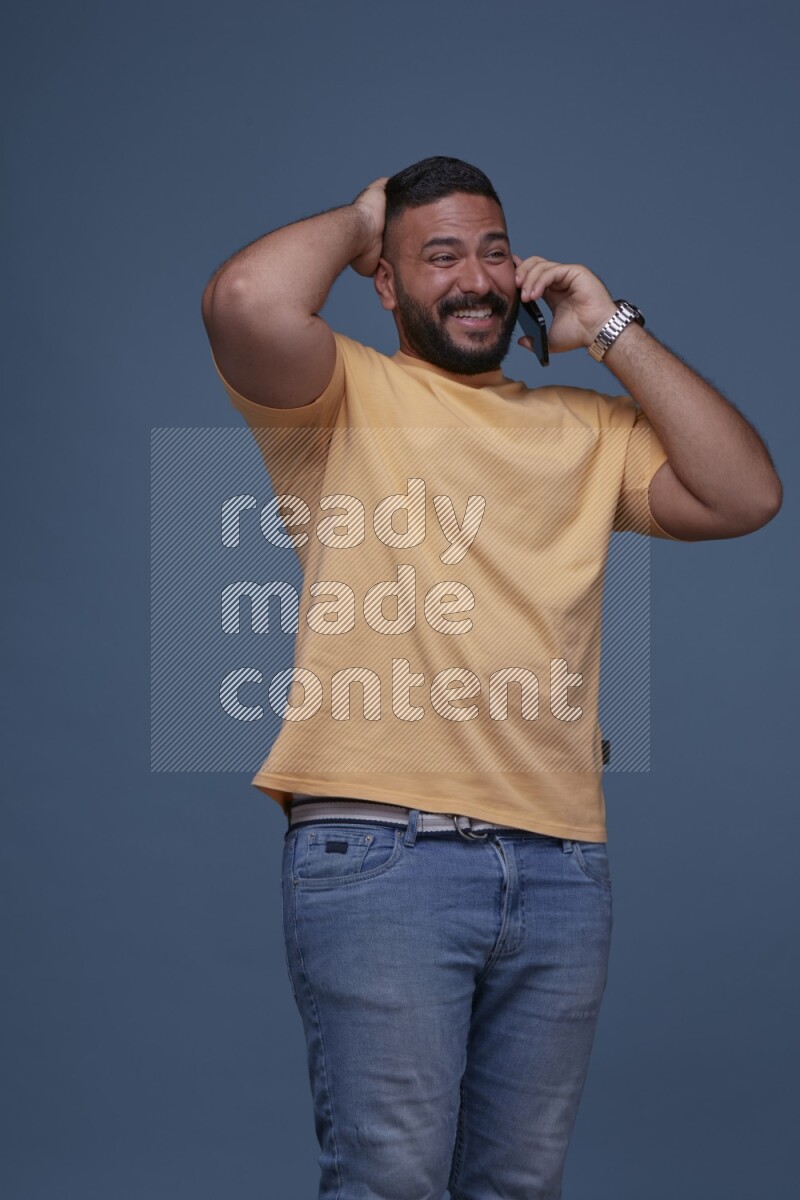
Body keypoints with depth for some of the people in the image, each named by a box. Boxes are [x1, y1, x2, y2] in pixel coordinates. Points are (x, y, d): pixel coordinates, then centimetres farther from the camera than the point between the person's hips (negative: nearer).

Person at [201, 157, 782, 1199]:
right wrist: (355, 221, 5)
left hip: (563, 865, 5)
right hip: (378, 849, -4)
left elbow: (745, 497, 7)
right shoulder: (343, 395, 6)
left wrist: (612, 332, 10)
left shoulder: (585, 426, 20)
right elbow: (246, 301, -15)